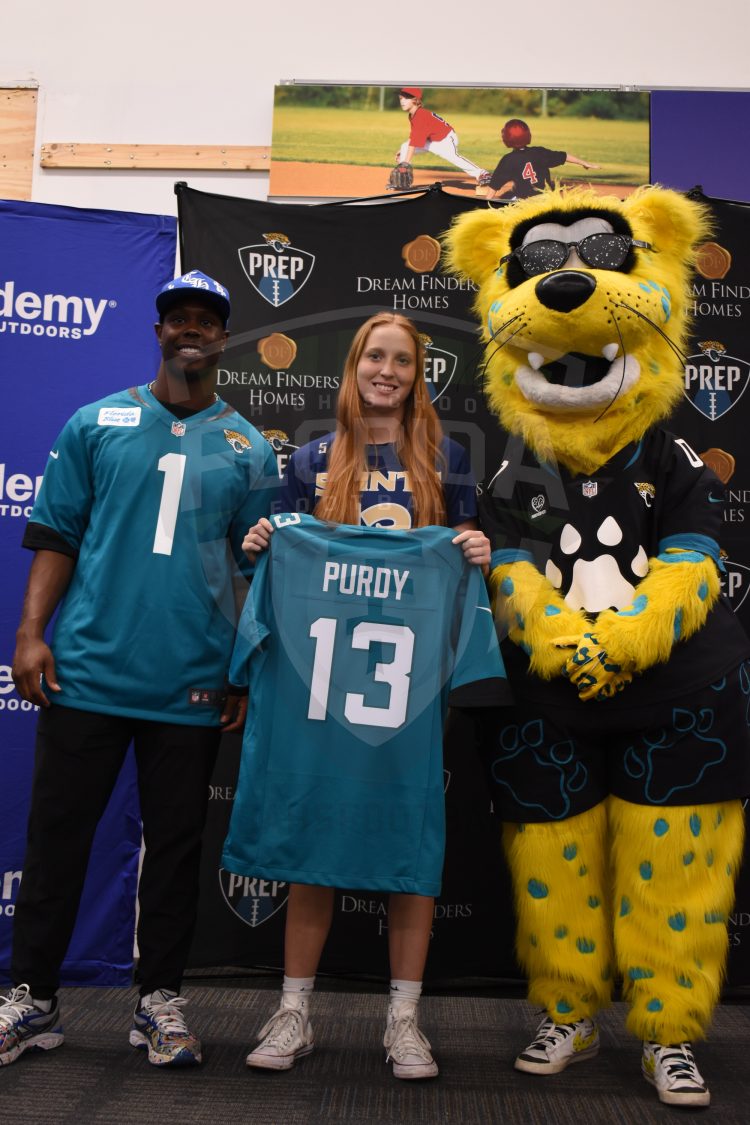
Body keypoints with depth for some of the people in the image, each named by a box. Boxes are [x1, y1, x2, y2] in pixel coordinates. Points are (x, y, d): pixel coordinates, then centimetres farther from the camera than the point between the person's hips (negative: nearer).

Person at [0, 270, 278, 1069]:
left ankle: (160, 1001, 24)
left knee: (175, 845, 9)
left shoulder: (248, 450, 9)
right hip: (86, 669, 0)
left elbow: (261, 569, 9)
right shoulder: (97, 424, 7)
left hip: (193, 686, 1)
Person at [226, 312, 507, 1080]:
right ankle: (294, 1013, 15)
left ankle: (403, 1019, 14)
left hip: (413, 673, 0)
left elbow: (464, 557, 14)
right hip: (322, 667, 1)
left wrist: (478, 554, -7)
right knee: (310, 829, 2)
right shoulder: (312, 461, 12)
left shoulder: (445, 459, 10)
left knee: (413, 834, 1)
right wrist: (261, 546, -4)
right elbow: (287, 561, 16)